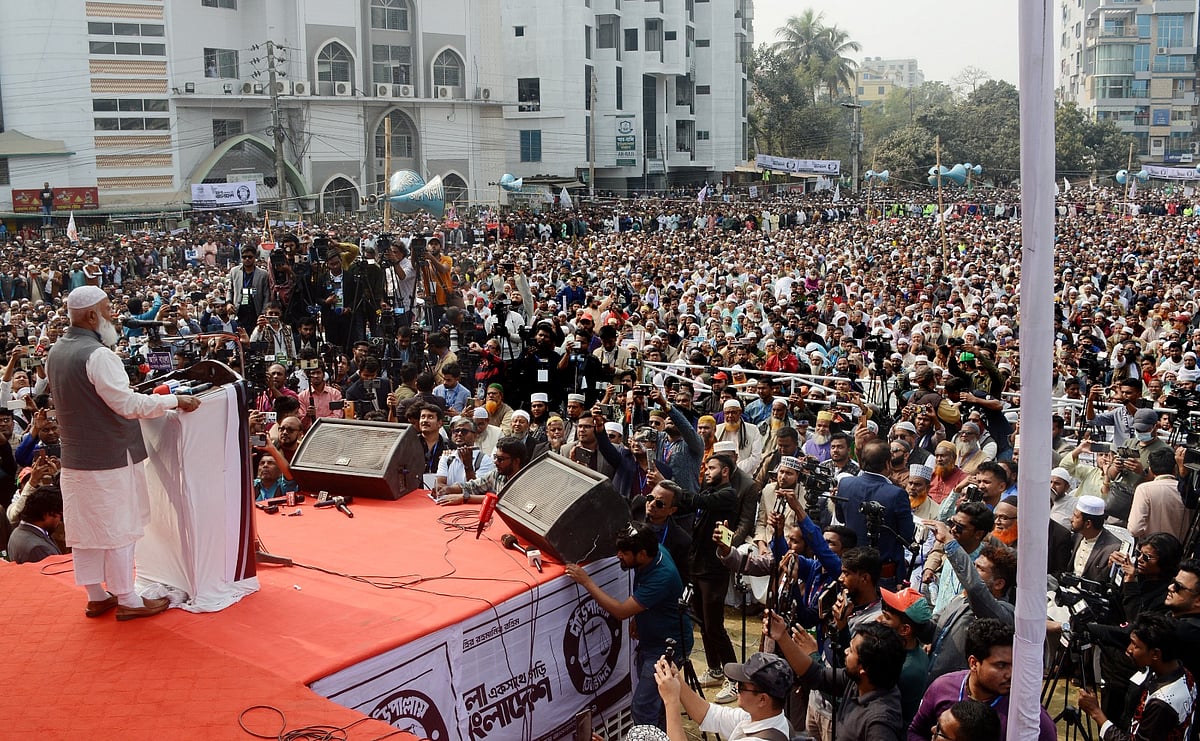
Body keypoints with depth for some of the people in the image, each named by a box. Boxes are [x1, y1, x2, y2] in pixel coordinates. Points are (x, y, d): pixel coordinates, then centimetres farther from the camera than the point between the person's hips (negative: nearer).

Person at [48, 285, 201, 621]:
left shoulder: (55, 352, 7)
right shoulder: (97, 354, -21)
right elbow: (128, 403, -24)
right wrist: (175, 400, -16)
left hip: (75, 458, 8)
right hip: (109, 458, -8)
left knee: (85, 528, 14)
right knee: (118, 529, 2)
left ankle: (96, 596, 25)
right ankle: (127, 600, 11)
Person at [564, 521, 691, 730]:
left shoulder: (662, 576, -33)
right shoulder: (656, 550, -8)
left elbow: (621, 611, -30)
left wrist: (586, 581, -27)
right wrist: (637, 616, 8)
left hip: (668, 646, -9)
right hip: (649, 640, 9)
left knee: (643, 708, -10)